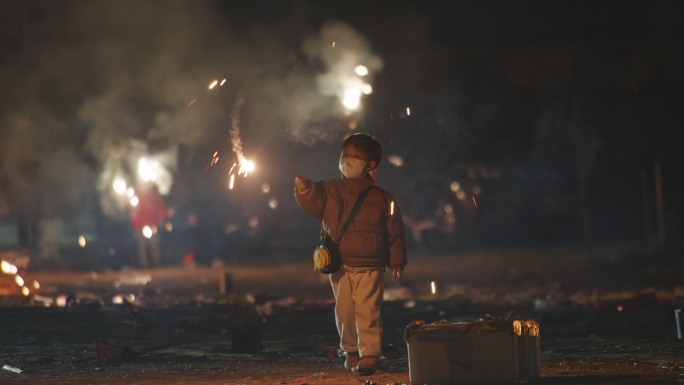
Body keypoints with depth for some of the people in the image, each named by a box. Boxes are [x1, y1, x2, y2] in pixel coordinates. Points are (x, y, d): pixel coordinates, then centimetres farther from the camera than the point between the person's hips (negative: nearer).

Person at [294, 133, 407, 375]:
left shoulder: (381, 198, 2)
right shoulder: (329, 190, 4)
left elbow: (395, 232, 6)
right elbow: (313, 203, -15)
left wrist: (397, 262, 6)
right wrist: (304, 190, -36)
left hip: (369, 267, -2)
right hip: (339, 266, 2)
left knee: (367, 312, -9)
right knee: (344, 312, 9)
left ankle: (370, 355, -4)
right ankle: (351, 352, 25)